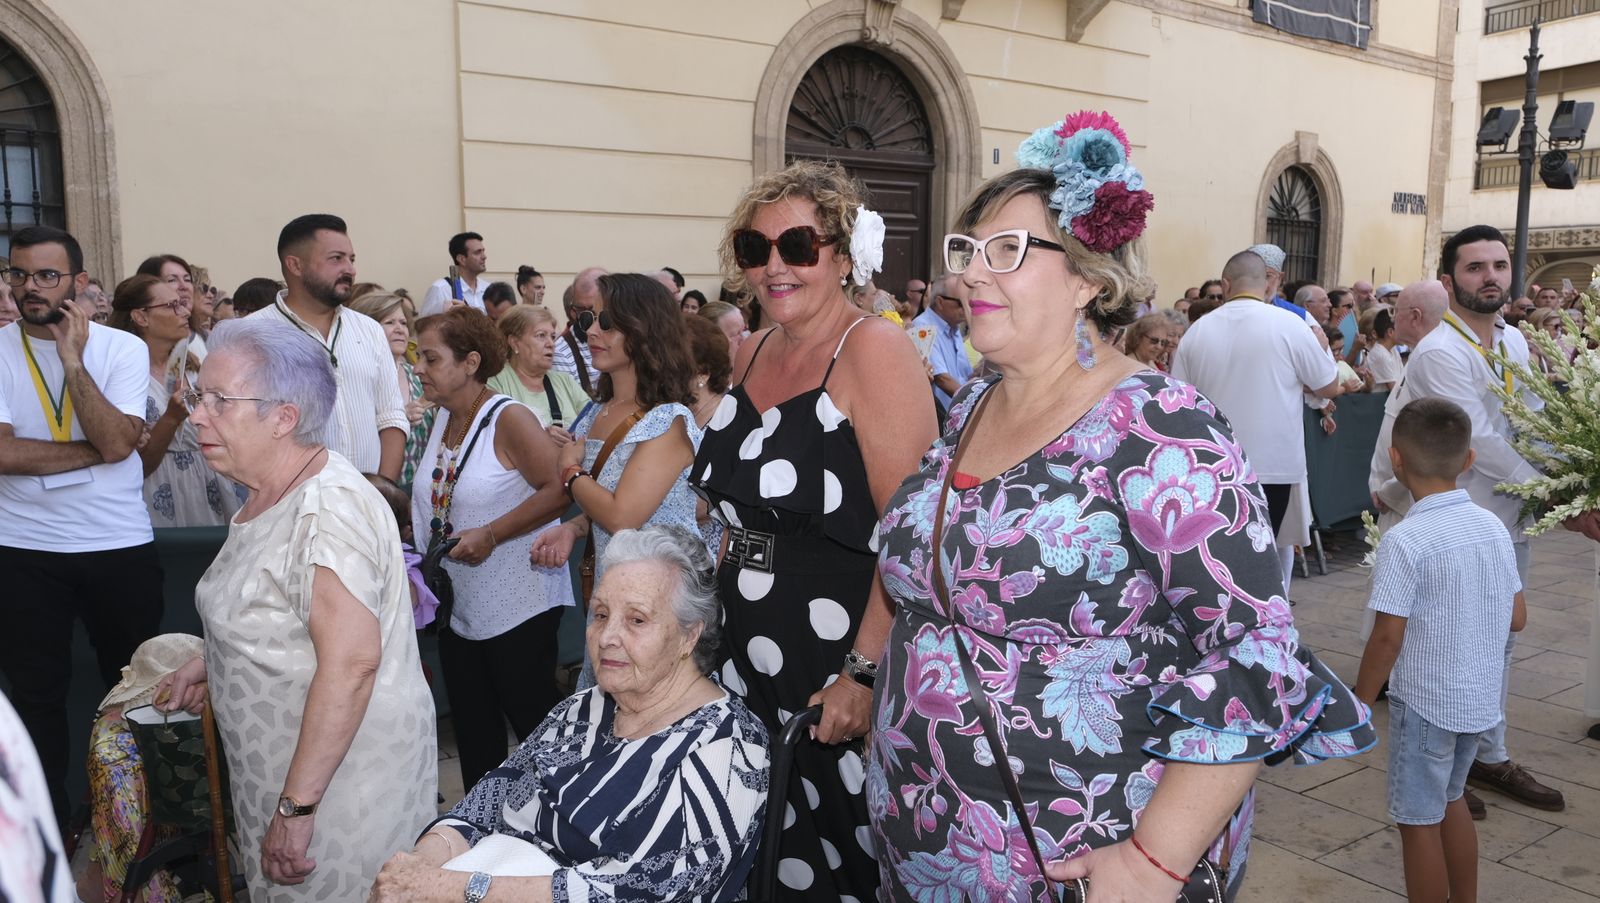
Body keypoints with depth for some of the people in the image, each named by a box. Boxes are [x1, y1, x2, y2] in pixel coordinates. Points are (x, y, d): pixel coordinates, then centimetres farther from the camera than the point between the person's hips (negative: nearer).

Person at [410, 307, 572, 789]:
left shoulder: (508, 418, -15)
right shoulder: (443, 418, 8)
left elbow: (558, 490, -24)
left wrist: (489, 535, -24)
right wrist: (417, 529, 4)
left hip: (519, 605, -8)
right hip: (459, 607, 8)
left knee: (535, 723, 3)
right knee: (473, 735, 17)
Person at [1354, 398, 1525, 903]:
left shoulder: (1404, 541, -21)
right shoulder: (1493, 526, -1)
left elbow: (1388, 637, -20)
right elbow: (1517, 619, 5)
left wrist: (1360, 704, -9)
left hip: (1425, 702, -7)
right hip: (1481, 697, 8)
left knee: (1419, 821, 7)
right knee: (1450, 799, 26)